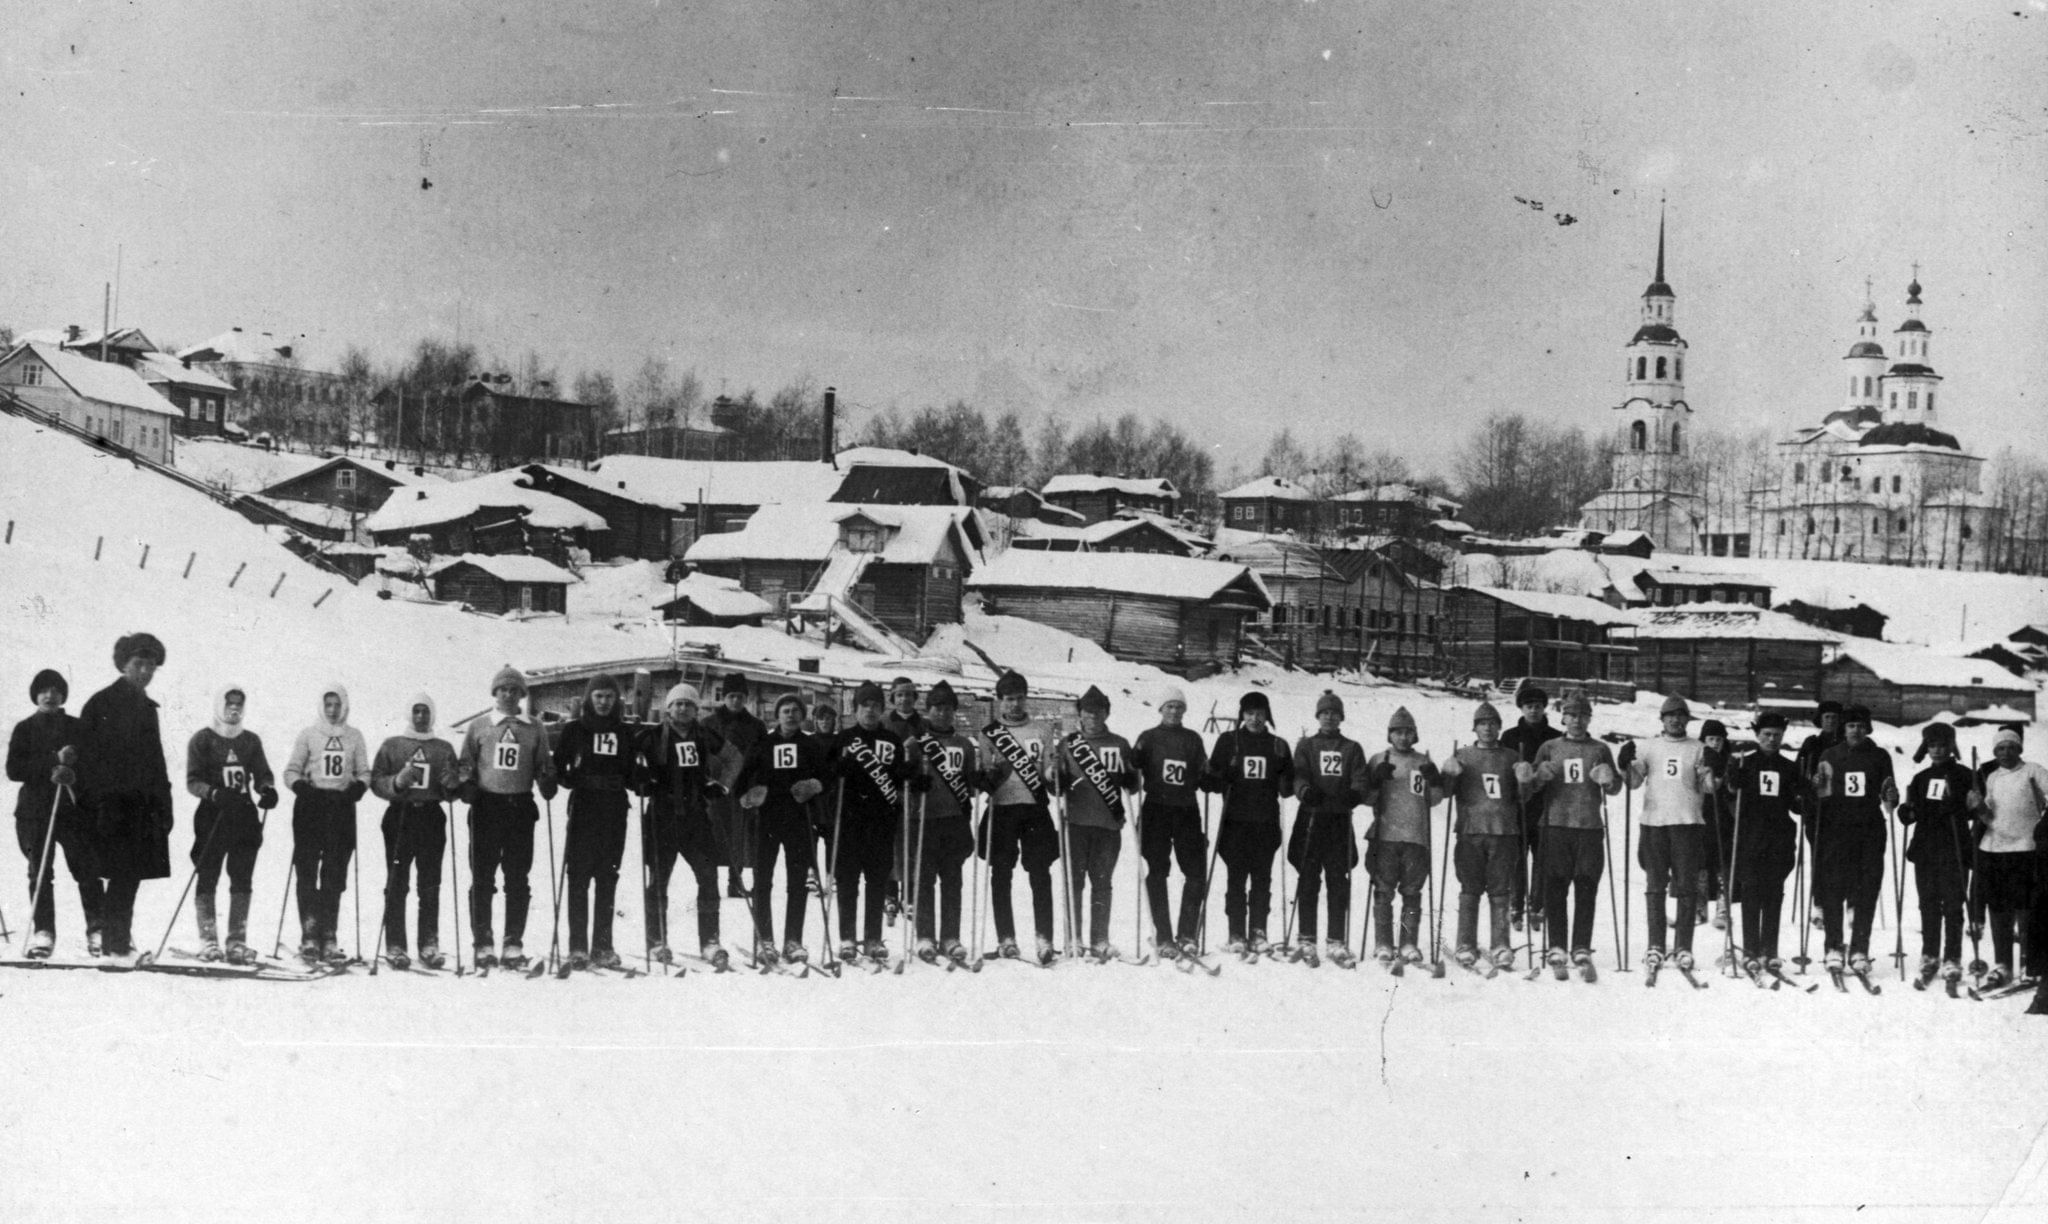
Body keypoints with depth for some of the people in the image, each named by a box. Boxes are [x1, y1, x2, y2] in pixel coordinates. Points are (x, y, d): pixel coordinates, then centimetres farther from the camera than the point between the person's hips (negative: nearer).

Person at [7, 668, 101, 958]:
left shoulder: (77, 728, 11)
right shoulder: (25, 729, 9)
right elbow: (14, 770, -1)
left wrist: (72, 773, -15)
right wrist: (54, 761, -12)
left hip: (74, 806, 0)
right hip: (36, 809, 0)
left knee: (87, 868, -9)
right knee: (39, 872, -3)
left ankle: (98, 930, -7)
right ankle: (43, 932, -1)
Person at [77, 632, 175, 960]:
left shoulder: (147, 709, 19)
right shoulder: (101, 704, -2)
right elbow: (88, 756, -7)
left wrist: (164, 806, 16)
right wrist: (98, 802, -15)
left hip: (142, 804, 6)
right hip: (112, 803, -6)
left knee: (130, 873, 5)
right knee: (124, 872, -11)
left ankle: (118, 939, 11)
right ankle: (115, 939, -8)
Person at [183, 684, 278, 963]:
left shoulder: (251, 740, 13)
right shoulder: (202, 739, 2)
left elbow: (263, 774, 14)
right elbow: (192, 781, -4)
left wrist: (267, 790, -9)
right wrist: (214, 793, -22)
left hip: (245, 815, 3)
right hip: (212, 816, -3)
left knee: (242, 880, 2)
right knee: (207, 879, -1)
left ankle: (237, 941, 5)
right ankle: (208, 940, 5)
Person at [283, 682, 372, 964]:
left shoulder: (354, 737, 11)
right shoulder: (308, 735, 6)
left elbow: (364, 772, 13)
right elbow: (291, 771, 6)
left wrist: (358, 787, -7)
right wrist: (301, 786, -13)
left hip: (342, 808, 2)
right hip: (311, 807, -2)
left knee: (335, 877, 1)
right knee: (307, 874, -6)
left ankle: (328, 939, 3)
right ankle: (309, 937, -5)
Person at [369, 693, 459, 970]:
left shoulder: (444, 748, 13)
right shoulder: (391, 745, 9)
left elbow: (452, 792, 13)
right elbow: (375, 781, 3)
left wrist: (450, 784, -9)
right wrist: (397, 782, -15)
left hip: (432, 818, 1)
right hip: (399, 815, -1)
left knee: (430, 885, 1)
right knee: (397, 884, -2)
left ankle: (429, 945, 5)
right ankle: (395, 945, 1)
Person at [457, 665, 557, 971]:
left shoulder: (534, 730, 11)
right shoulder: (478, 726, 9)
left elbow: (543, 767, 15)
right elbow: (465, 763, 11)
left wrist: (547, 782, -5)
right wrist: (466, 784, -7)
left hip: (521, 807, 1)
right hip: (486, 806, -1)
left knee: (518, 880, 2)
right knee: (482, 879, 0)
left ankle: (513, 945, 7)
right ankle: (482, 944, 5)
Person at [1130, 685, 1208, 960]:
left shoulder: (1193, 739, 14)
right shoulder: (1148, 738, 7)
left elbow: (1202, 778, 16)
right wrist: (1136, 755, -20)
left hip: (1187, 811, 2)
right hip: (1156, 811, -2)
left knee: (1196, 872, -3)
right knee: (1157, 873, -2)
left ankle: (1187, 935, 6)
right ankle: (1163, 938, 2)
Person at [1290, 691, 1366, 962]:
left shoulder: (1352, 748, 16)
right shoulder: (1306, 746, 13)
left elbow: (1360, 780, 5)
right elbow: (1298, 775, -1)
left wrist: (1354, 793, -18)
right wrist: (1305, 790, -23)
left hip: (1340, 820, 1)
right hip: (1310, 819, -1)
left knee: (1339, 882, -1)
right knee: (1308, 881, -1)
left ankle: (1337, 941, 1)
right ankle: (1306, 939, 4)